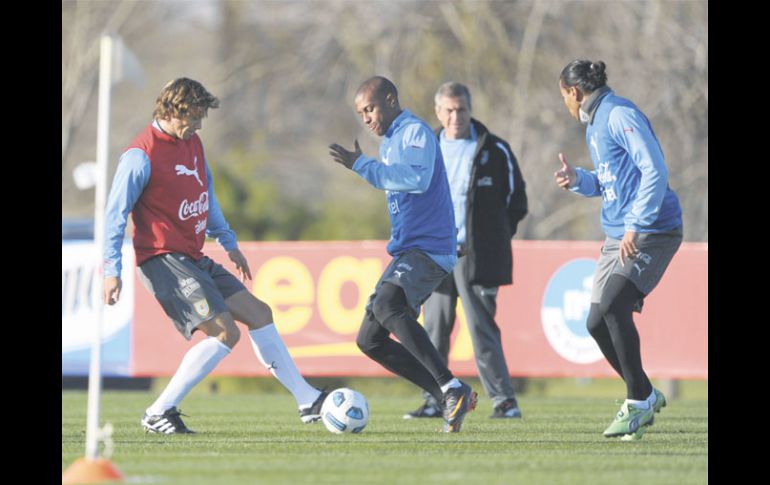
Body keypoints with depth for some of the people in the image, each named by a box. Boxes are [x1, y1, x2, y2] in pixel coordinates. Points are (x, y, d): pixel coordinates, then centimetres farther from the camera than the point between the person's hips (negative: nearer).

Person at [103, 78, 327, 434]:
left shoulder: (192, 142, 12)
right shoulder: (141, 156, -15)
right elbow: (115, 214, -13)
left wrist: (229, 243, 28)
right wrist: (112, 270, -18)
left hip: (193, 259, 10)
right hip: (163, 260, -10)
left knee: (258, 314, 10)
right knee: (225, 331, -19)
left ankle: (308, 401, 20)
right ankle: (158, 414, -15)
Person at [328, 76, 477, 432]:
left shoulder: (415, 132, -7)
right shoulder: (391, 141, 22)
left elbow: (417, 178, -24)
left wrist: (362, 165, -21)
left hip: (428, 249, -11)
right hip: (406, 251, 11)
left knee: (387, 306, -34)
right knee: (369, 340, 6)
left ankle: (451, 387, -34)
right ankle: (453, 400, 6)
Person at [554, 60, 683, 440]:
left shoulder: (620, 116, -11)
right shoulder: (594, 124, 19)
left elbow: (655, 172, -19)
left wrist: (636, 227, -23)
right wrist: (577, 180, 6)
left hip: (651, 233, -10)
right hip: (617, 237, 10)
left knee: (612, 308, -23)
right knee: (597, 322, 5)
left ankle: (639, 400, -13)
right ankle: (644, 397, 20)